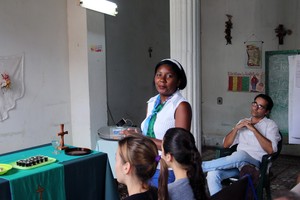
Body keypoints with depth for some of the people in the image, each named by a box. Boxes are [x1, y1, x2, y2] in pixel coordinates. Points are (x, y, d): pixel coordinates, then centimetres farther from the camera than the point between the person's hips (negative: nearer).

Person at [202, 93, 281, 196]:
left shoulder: (270, 125, 7)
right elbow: (226, 145, 15)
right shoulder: (242, 122, 22)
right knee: (212, 174, -28)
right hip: (237, 162, 4)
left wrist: (254, 129, -13)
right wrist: (236, 128, 1)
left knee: (239, 155, -39)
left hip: (256, 163, -4)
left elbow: (271, 150, -11)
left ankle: (201, 166, -27)